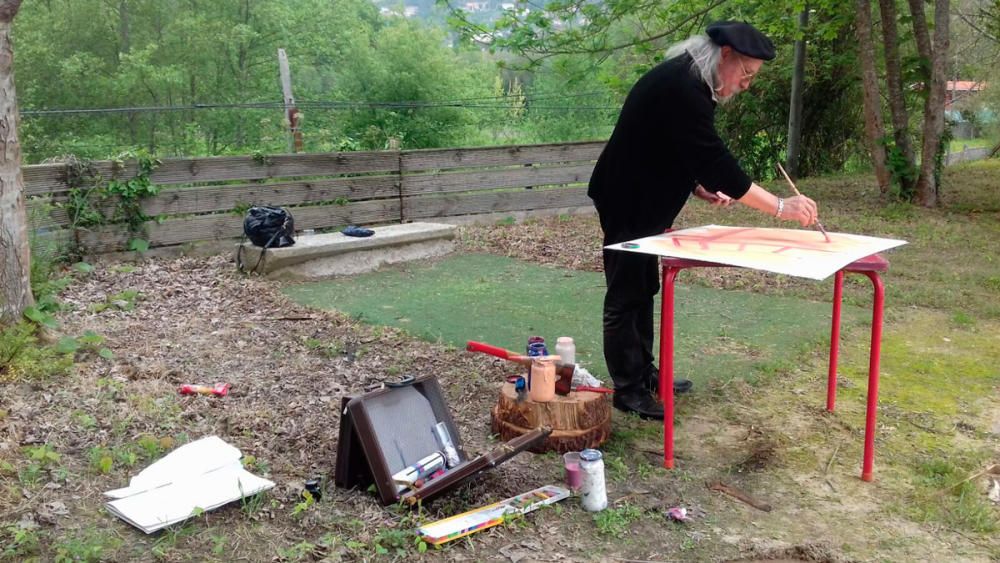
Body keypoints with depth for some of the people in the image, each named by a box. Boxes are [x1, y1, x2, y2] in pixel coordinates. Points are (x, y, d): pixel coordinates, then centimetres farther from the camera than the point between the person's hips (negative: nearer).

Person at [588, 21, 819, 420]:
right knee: (626, 293, -2)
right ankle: (627, 389, 8)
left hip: (642, 201, 11)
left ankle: (643, 372, 29)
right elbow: (715, 159, -29)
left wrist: (701, 190, 1)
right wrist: (780, 207, -27)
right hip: (627, 203, -11)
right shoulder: (681, 87, -25)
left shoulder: (686, 81, 8)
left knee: (643, 288, 17)